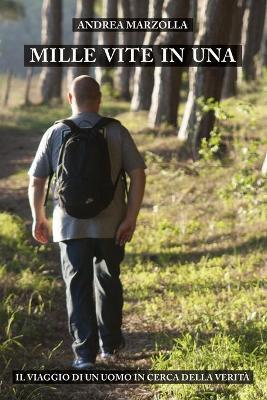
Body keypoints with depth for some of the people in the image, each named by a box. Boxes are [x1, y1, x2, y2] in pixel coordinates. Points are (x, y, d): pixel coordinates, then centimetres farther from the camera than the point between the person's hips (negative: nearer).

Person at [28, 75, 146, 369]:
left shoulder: (55, 133, -2)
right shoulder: (116, 131, -3)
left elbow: (36, 181, 0)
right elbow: (138, 174, -8)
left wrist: (38, 218, 12)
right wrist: (131, 218, -6)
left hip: (71, 225, -1)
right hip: (111, 224, 1)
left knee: (78, 287, 5)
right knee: (108, 281, 18)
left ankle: (84, 352, 1)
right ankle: (110, 343, 29)